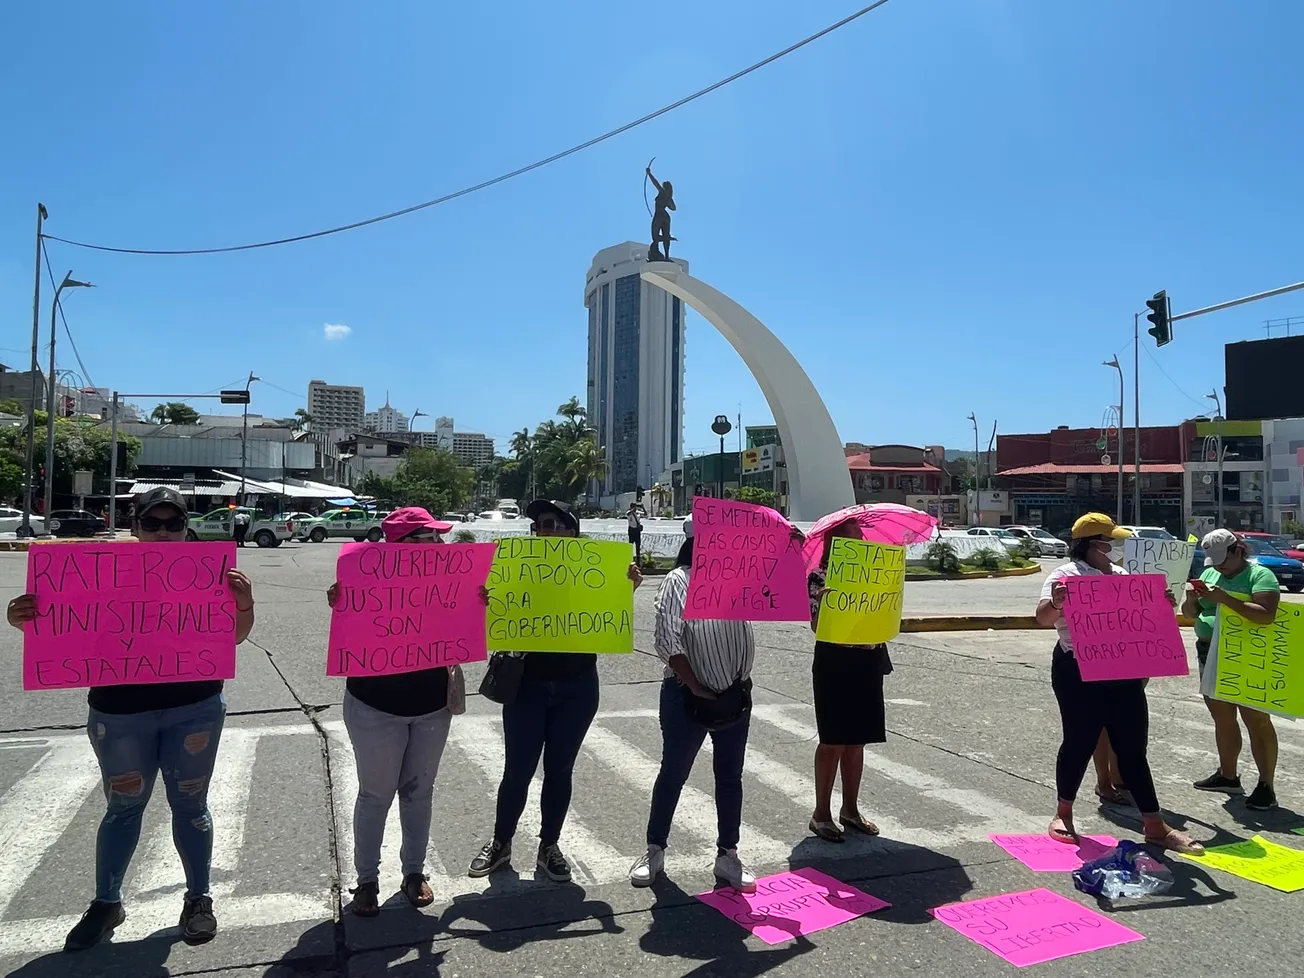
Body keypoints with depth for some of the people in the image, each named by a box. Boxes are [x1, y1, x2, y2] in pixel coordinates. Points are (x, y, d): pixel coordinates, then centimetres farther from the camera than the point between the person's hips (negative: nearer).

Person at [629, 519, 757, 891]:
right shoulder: (678, 581, -9)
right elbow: (668, 642, -15)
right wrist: (696, 688, -16)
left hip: (736, 693, 5)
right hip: (688, 695, -5)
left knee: (730, 776, 12)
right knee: (673, 773, 7)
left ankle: (727, 855, 25)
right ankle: (655, 851, 23)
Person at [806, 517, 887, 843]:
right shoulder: (820, 577, -7)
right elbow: (817, 625, -13)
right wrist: (822, 601, -32)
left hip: (868, 663, 6)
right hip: (834, 664, -6)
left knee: (856, 741, 13)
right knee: (834, 742, 0)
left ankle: (850, 809, 26)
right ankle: (821, 814, 12)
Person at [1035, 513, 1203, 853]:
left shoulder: (1121, 574, 12)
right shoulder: (1065, 575, -8)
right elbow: (1043, 618, -20)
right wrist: (1054, 604, -42)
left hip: (1124, 675, 6)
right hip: (1079, 675, -6)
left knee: (1133, 749, 10)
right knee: (1079, 742, 3)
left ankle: (1154, 825, 16)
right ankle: (1063, 814, 21)